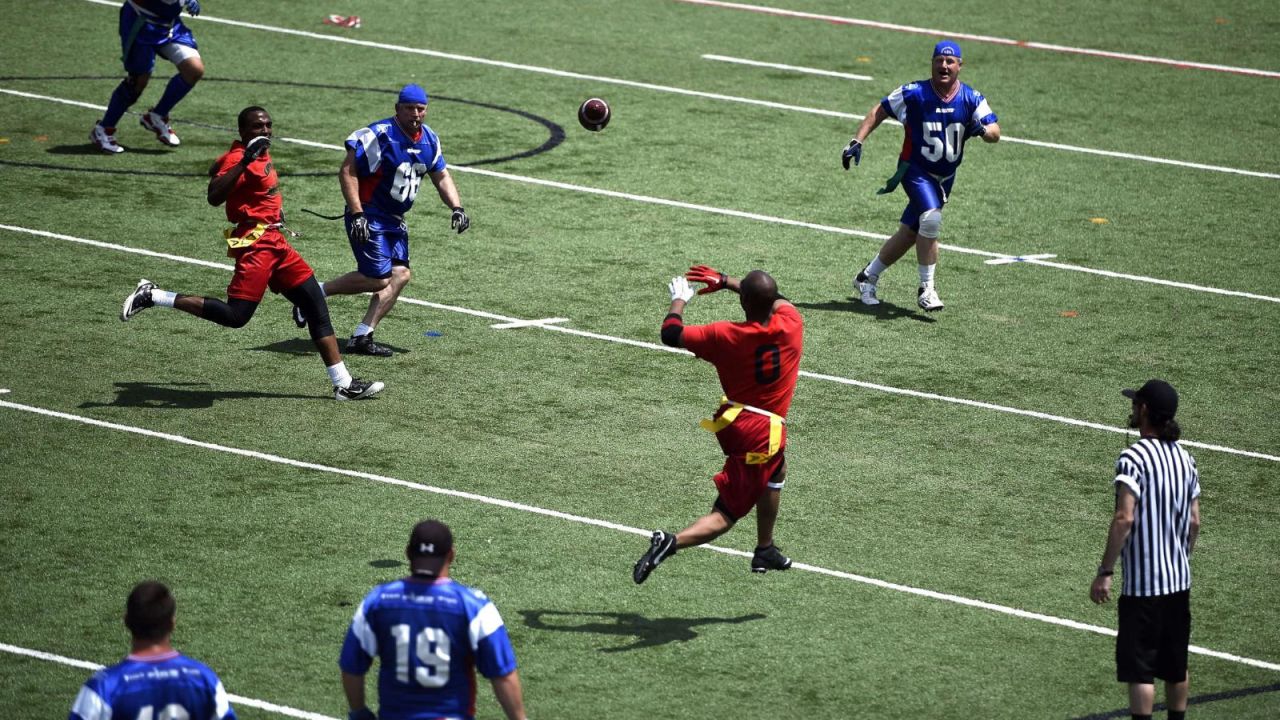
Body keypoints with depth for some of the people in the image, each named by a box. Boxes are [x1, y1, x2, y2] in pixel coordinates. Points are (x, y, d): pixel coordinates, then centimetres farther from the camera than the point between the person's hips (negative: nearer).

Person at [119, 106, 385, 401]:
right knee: (236, 316, -18)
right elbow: (214, 197, -29)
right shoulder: (237, 158, -14)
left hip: (275, 242, 10)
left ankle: (344, 384, 11)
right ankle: (151, 296, -10)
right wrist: (245, 162, -34)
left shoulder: (262, 154, 15)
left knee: (316, 306, 8)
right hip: (255, 244, -10)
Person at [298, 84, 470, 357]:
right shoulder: (380, 135, -19)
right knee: (378, 278, -13)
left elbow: (441, 177, 17)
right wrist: (357, 215, -25)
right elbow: (347, 172, -19)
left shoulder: (429, 140, 5)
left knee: (400, 275, -6)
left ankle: (362, 336, -4)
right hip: (368, 217, -8)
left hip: (394, 219, 8)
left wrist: (456, 208, 1)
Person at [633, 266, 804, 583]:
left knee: (776, 470, 34)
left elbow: (671, 334, -4)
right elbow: (776, 298, 13)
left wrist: (678, 300, 14)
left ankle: (765, 550, 39)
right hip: (766, 432, -3)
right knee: (726, 514, -2)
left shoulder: (725, 336, -14)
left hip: (732, 423, 3)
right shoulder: (791, 323, -11)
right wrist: (725, 281, 18)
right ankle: (672, 542, -28)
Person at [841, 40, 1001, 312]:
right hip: (916, 170, -4)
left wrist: (983, 129, -39)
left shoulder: (971, 99, -7)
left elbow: (995, 133, -15)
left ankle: (868, 277, 31)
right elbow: (879, 112, -1)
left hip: (945, 177, 4)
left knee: (909, 234, 11)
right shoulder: (914, 94, -13)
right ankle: (926, 289, -15)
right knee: (931, 218, -27)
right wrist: (857, 142, -11)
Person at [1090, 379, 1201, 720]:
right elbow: (1194, 522, 11)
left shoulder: (1134, 458, -16)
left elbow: (1125, 518, -23)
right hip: (1179, 580, 7)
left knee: (1140, 670, -4)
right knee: (1175, 666, 17)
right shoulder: (1185, 459, 7)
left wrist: (1105, 571, -19)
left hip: (1142, 583, -7)